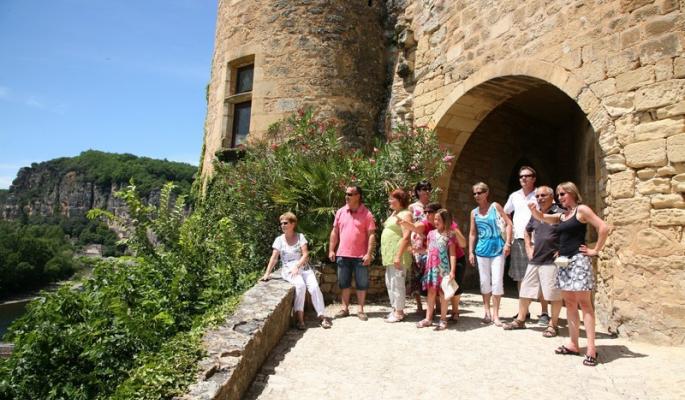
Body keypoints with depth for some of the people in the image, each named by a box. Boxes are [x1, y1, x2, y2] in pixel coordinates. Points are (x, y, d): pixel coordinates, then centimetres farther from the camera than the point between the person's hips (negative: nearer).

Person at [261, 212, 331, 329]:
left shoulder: (300, 237, 4)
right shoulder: (279, 239, 5)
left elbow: (305, 255, -4)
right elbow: (274, 258, -1)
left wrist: (297, 266, -18)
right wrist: (267, 273, -11)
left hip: (303, 267, 2)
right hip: (288, 269, -1)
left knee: (314, 287, -21)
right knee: (300, 285, -31)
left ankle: (322, 316, -11)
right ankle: (300, 317, -24)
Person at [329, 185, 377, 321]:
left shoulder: (366, 214, -5)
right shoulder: (340, 212, 6)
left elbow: (371, 235, -8)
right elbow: (334, 232, 10)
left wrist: (369, 254, -14)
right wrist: (331, 250, 6)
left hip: (360, 256, -3)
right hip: (343, 254, 3)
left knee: (362, 284, 5)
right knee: (344, 283, 12)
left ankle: (361, 309, 17)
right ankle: (345, 308, 24)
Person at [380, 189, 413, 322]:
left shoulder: (405, 214, -12)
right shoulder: (394, 213, 17)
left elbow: (406, 237, -20)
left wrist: (398, 256, -24)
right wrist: (385, 252, 18)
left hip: (397, 255, -10)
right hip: (389, 254, 10)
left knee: (397, 283, -4)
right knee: (390, 284, 14)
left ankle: (399, 312, 6)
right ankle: (395, 310, 24)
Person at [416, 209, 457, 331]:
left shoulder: (449, 235, -5)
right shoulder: (431, 233, 10)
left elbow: (452, 254, -8)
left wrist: (452, 271, -13)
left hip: (443, 268, -4)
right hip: (431, 267, 5)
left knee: (443, 293, 3)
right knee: (431, 292, 9)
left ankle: (443, 319, 13)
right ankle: (428, 318, 16)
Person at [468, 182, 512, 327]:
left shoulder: (495, 206, -1)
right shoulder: (474, 212, 6)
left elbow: (509, 223, -3)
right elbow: (472, 233, 9)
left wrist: (507, 243, -11)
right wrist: (470, 252, 4)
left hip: (497, 249, -3)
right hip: (482, 250, 3)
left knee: (497, 282, -5)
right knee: (484, 282, 7)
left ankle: (495, 314, 6)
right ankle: (487, 312, 19)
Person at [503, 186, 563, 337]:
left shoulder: (559, 213, -9)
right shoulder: (535, 215, 12)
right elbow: (527, 232, 28)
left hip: (551, 261, -7)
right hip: (534, 261, 7)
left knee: (554, 294, 2)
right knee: (525, 291, 11)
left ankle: (553, 324, 17)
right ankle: (520, 320, 24)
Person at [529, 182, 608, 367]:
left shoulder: (582, 209, -5)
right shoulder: (561, 215, 16)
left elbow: (604, 227, -14)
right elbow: (541, 217, 19)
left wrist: (595, 250, -11)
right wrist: (533, 209, -4)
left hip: (578, 259, -8)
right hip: (564, 261, 8)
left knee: (584, 302, -8)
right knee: (569, 302, 9)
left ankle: (591, 348, -6)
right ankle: (573, 344, 16)